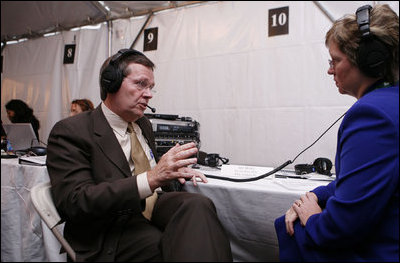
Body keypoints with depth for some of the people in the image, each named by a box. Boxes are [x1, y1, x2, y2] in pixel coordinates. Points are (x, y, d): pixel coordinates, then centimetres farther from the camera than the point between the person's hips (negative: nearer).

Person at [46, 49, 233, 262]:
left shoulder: (143, 124, 16)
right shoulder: (70, 132, -7)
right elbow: (75, 202, -18)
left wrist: (173, 170, 5)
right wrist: (151, 179, -29)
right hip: (115, 227, -7)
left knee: (199, 203, -27)